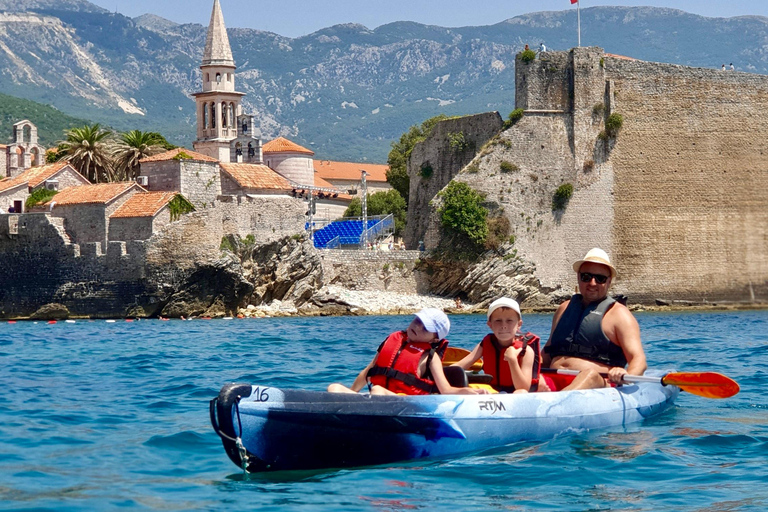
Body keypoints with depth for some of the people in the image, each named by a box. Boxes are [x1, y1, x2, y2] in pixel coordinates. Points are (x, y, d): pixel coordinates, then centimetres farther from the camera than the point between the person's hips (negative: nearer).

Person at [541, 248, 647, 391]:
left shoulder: (618, 314, 9)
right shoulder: (564, 309, 24)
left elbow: (639, 359, -2)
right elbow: (547, 355, 32)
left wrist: (626, 376, -26)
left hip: (600, 385, -5)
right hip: (554, 382, 5)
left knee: (590, 375, -40)